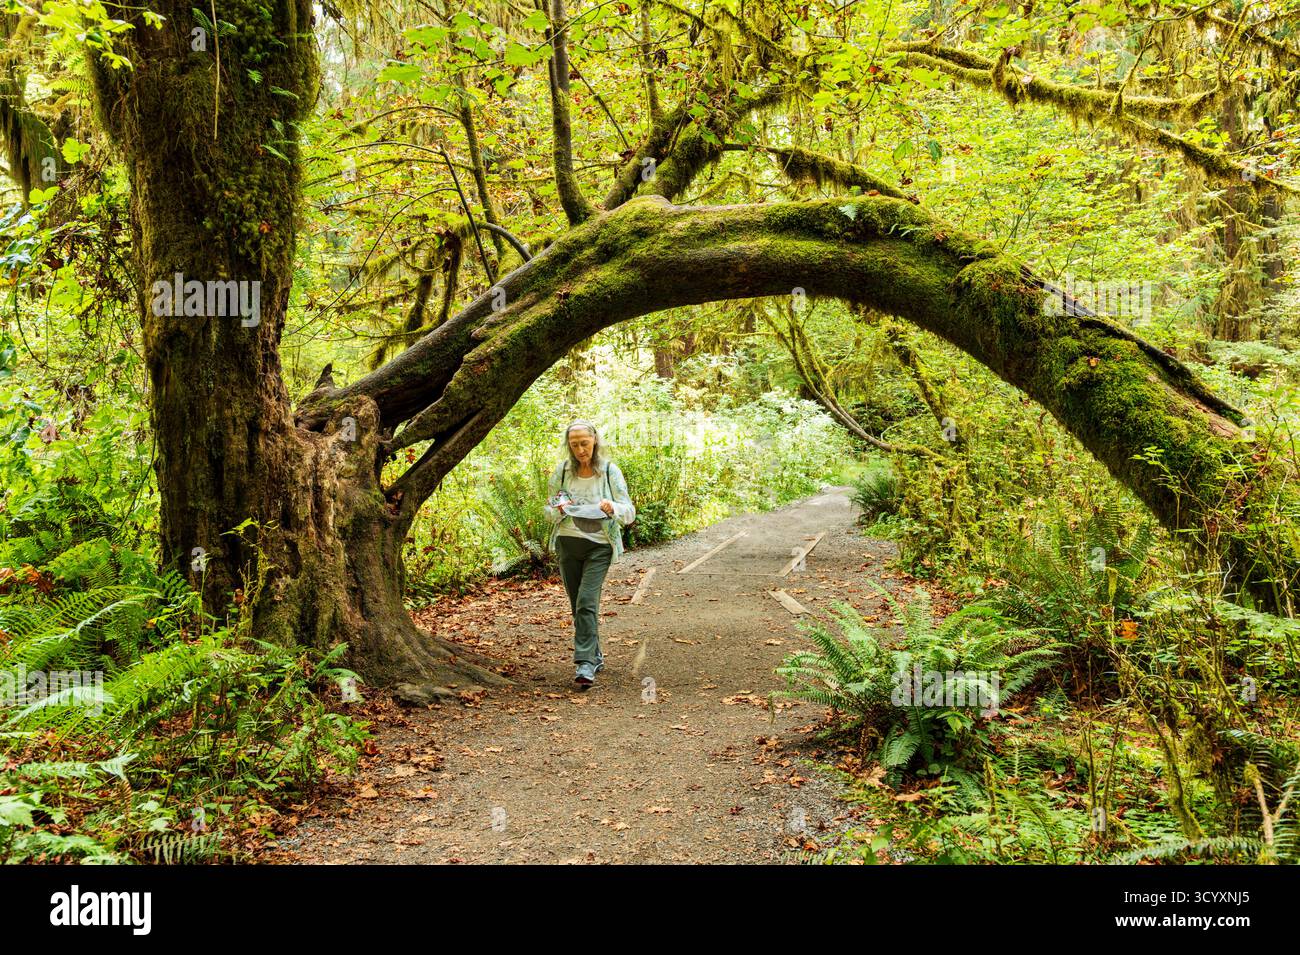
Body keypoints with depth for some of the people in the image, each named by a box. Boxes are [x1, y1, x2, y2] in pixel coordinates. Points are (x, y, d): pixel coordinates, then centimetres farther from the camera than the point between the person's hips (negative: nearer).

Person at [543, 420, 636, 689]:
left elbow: (630, 513, -5)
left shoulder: (610, 471, -5)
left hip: (599, 545, -4)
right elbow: (548, 512, 8)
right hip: (567, 543, 4)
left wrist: (613, 508, -27)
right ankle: (595, 656, 26)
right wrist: (558, 511, -16)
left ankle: (585, 664, -17)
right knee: (578, 605, 11)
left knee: (587, 602, -16)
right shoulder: (561, 471, 1)